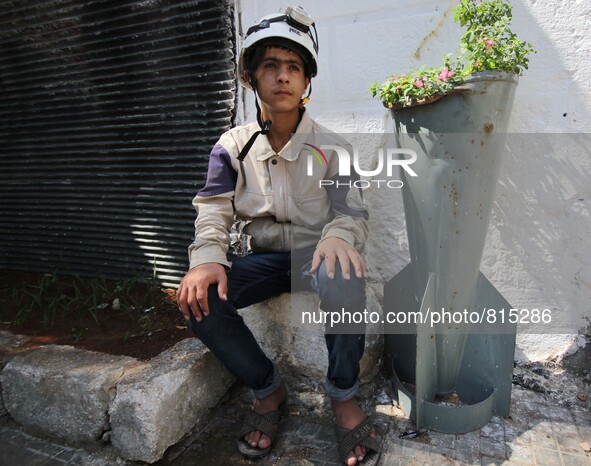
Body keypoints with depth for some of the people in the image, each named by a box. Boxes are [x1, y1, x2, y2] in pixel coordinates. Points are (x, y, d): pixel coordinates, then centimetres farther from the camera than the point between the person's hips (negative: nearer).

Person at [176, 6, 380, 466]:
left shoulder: (331, 146, -6)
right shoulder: (233, 146, 0)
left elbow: (352, 213, -7)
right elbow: (214, 212, -3)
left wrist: (338, 236, -33)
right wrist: (207, 259, -25)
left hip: (316, 254, -2)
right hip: (267, 259, 3)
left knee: (343, 282, -38)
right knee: (197, 299, -23)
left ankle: (344, 396, -9)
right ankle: (268, 387, 0)